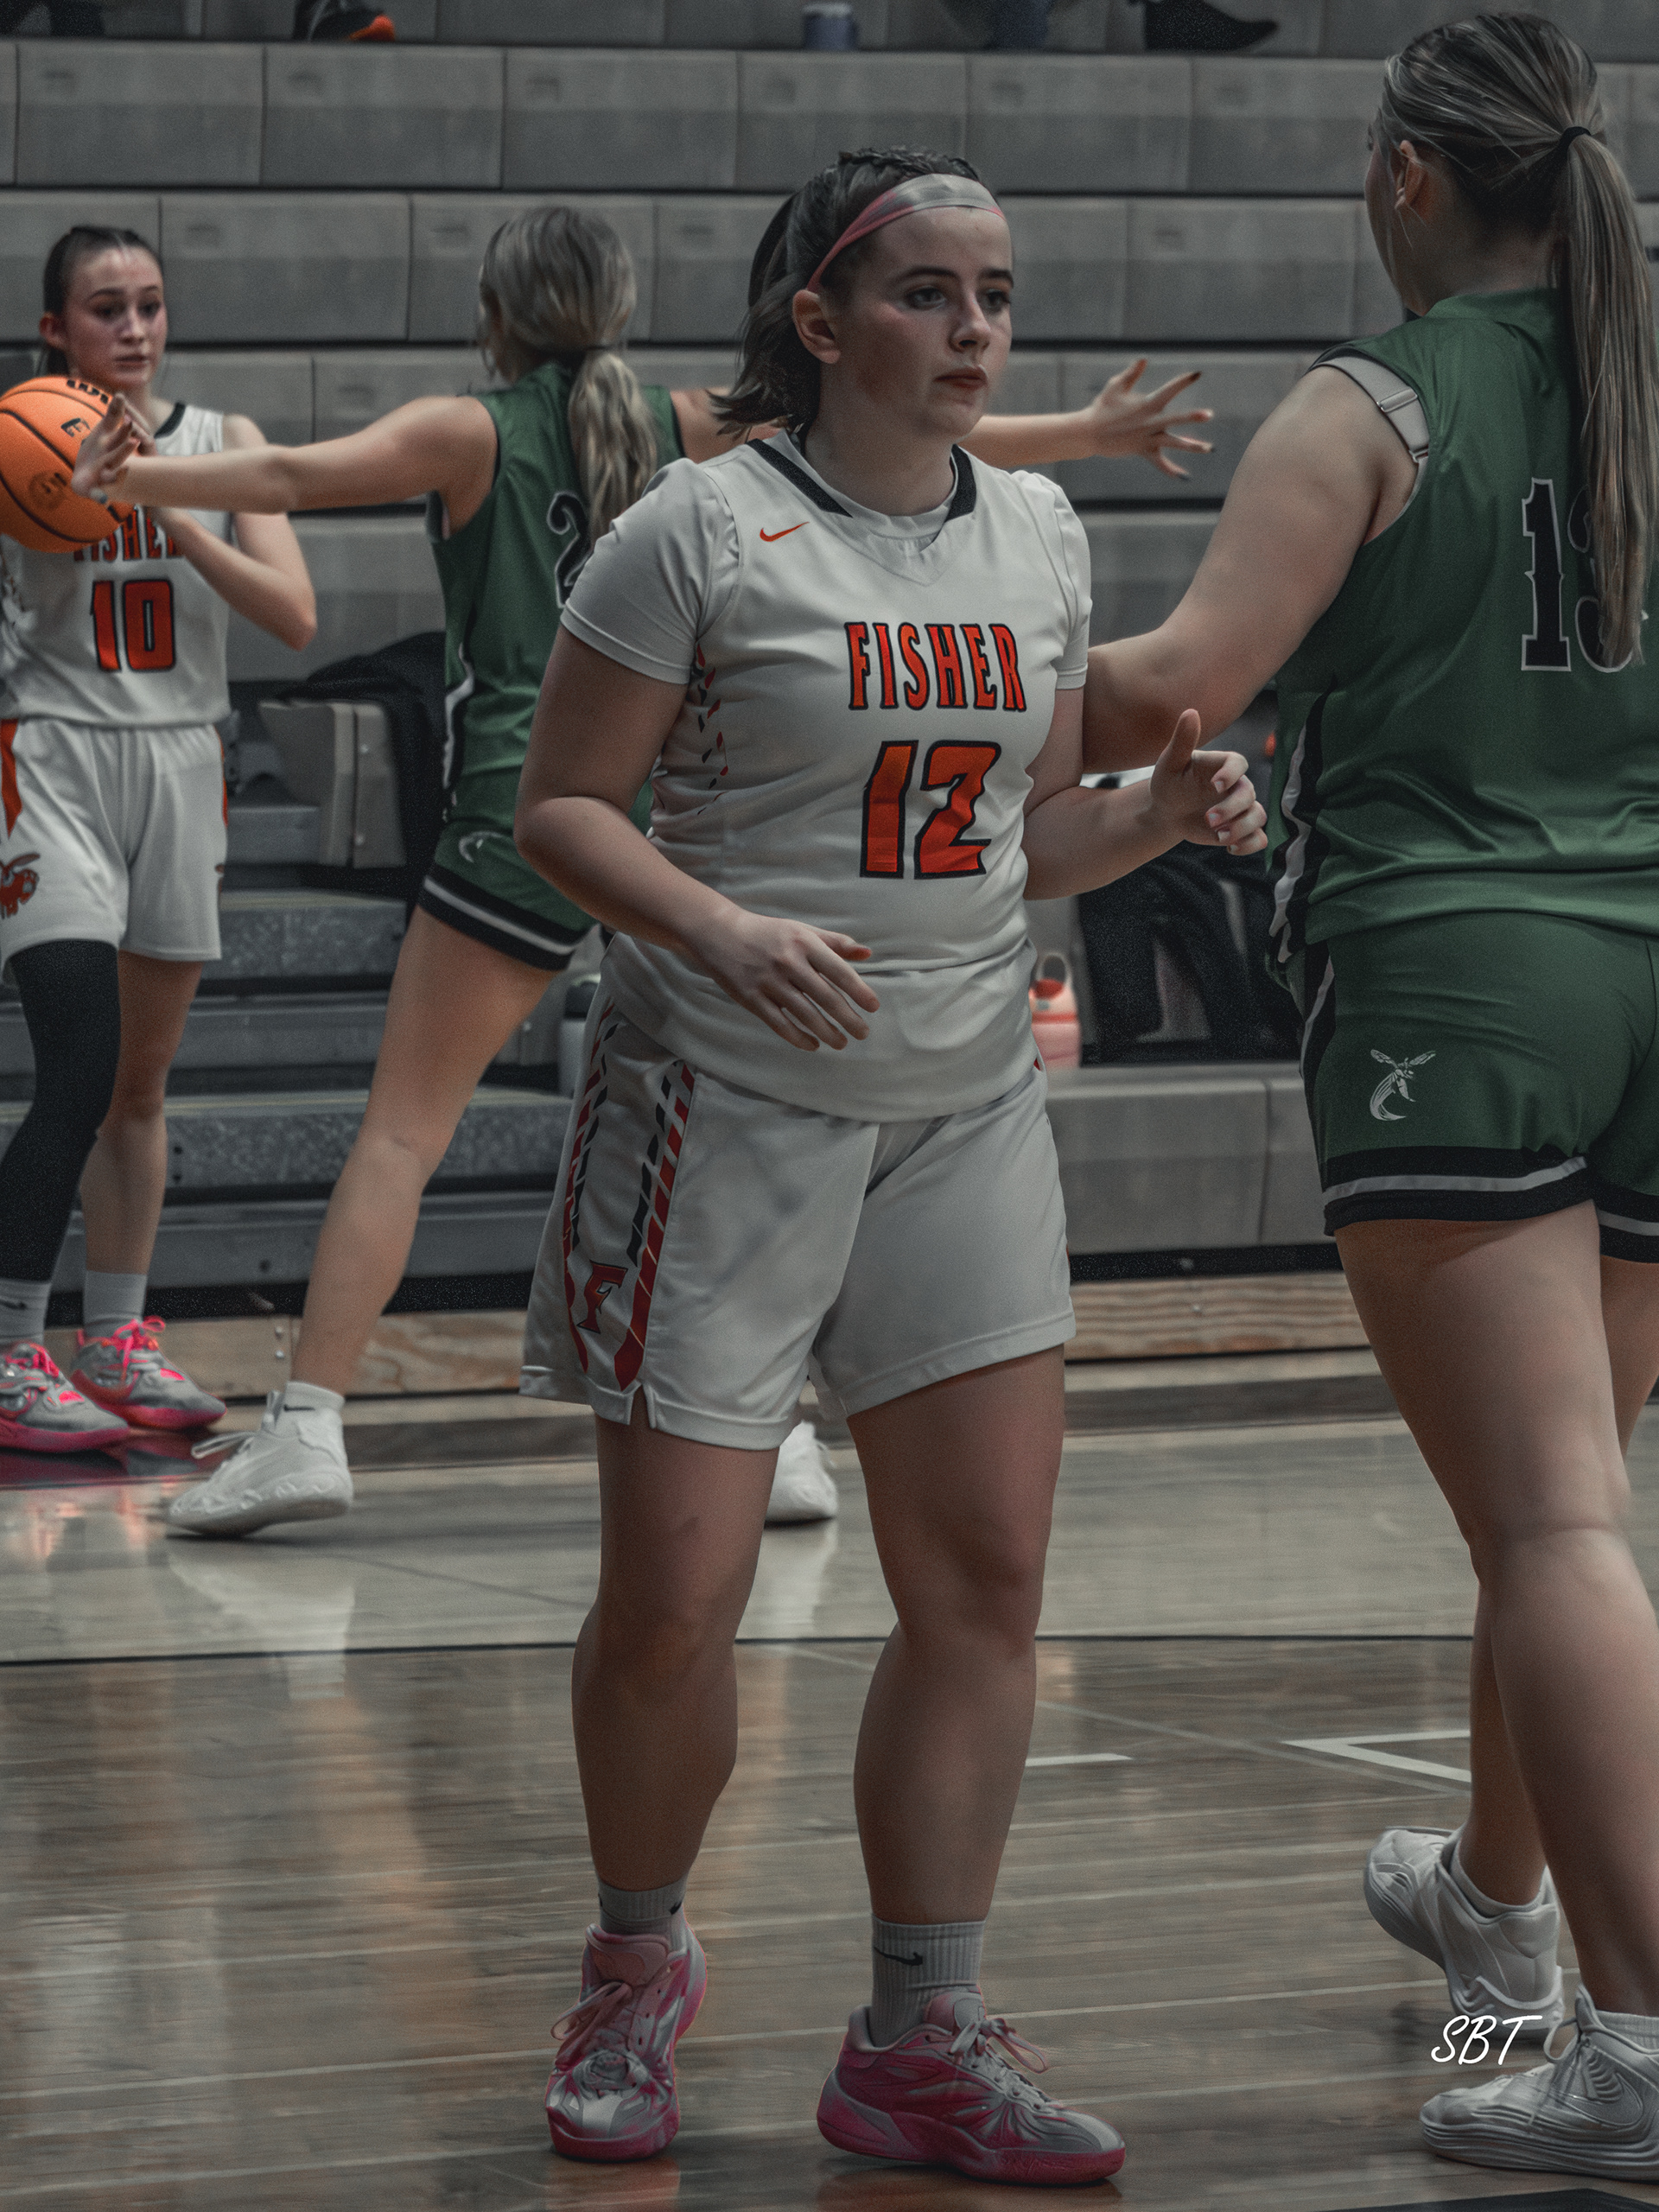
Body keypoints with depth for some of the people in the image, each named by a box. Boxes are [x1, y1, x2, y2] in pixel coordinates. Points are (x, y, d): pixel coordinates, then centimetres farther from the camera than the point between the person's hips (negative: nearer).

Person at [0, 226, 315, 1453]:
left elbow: (294, 614, -2)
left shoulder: (221, 446, 7)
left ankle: (117, 1343, 22)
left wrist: (173, 520, -15)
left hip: (182, 764, 4)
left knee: (142, 1084, 11)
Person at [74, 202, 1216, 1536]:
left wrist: (135, 480, -19)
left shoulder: (473, 434, 4)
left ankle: (307, 1428, -12)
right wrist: (1089, 434, 22)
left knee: (402, 1129, -3)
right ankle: (776, 1437, 13)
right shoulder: (689, 430, 12)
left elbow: (303, 475, -12)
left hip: (527, 813, -3)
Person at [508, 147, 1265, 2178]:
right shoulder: (705, 531, -8)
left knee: (984, 1576, -2)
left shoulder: (1039, 538, 9)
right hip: (723, 1112, -5)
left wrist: (1161, 814, -4)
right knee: (673, 1596, -4)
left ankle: (917, 2048, 6)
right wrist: (723, 936, -23)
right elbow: (560, 807, -6)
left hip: (963, 1113, 5)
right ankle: (634, 1973, 22)